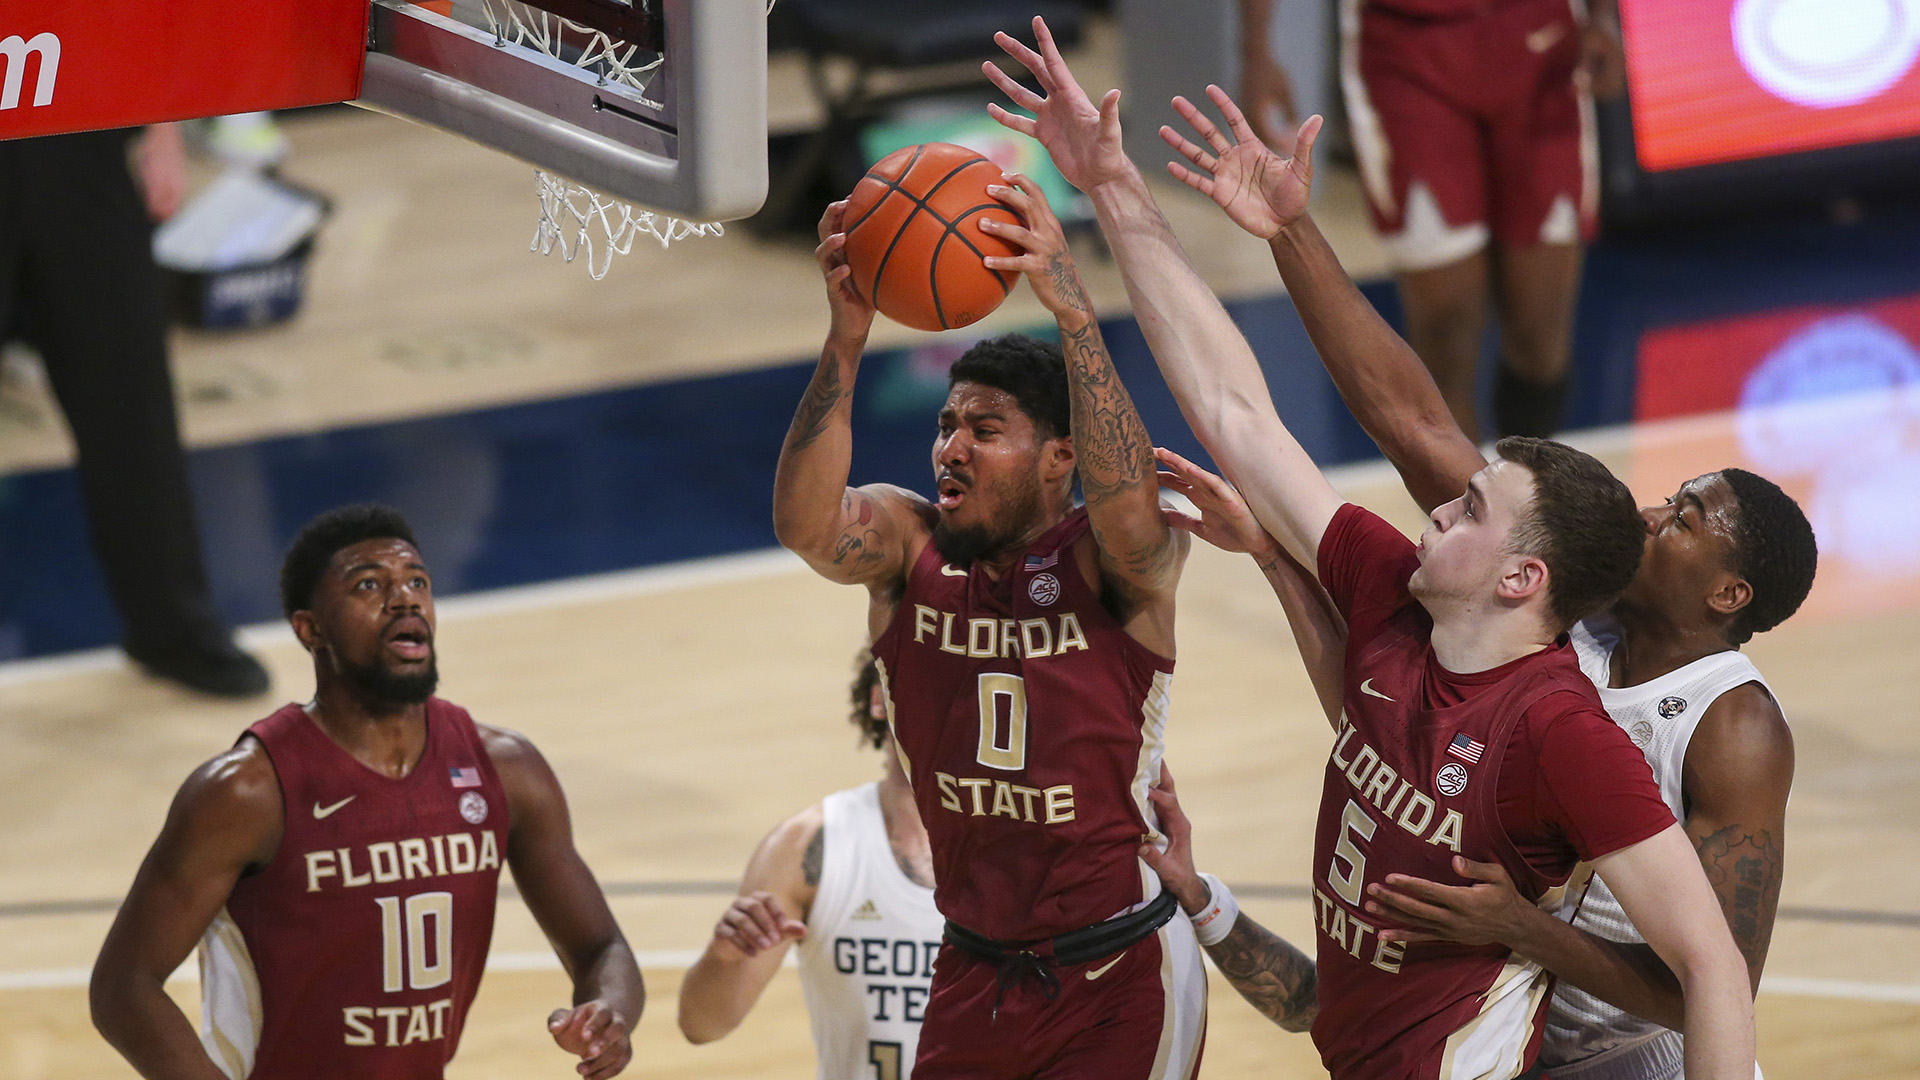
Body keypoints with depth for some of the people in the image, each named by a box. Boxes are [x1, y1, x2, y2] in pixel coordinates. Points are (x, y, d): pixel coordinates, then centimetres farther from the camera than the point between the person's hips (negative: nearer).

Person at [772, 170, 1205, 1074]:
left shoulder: (1111, 565, -12)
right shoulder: (909, 547, -3)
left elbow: (1127, 505, -36)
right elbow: (807, 524, -24)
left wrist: (1070, 309, -44)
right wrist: (847, 339, -38)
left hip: (1119, 978, -4)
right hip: (975, 973, 4)